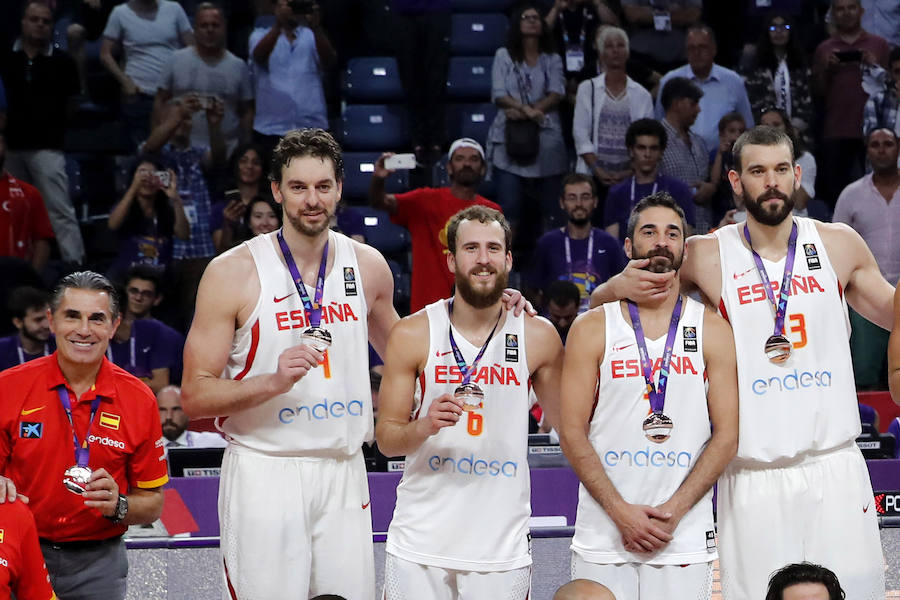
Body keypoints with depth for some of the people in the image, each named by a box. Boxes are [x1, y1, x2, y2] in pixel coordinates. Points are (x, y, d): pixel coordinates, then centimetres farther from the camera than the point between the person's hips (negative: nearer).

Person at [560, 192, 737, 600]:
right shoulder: (591, 329, 4)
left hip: (685, 539, 1)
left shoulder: (712, 332, 6)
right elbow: (572, 432, -1)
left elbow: (726, 435, 1)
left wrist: (674, 510, -10)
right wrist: (622, 512, -11)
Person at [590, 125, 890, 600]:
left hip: (834, 466, 2)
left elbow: (892, 312, 21)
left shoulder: (838, 244, 5)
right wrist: (620, 286, -16)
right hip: (752, 477, -2)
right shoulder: (707, 256, -1)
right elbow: (598, 302, 7)